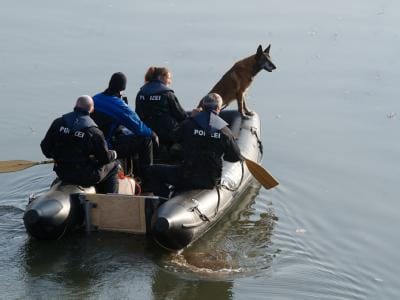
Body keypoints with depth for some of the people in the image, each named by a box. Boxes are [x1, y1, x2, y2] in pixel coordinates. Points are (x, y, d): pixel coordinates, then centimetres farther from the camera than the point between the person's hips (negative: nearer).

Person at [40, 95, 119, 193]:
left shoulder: (58, 123, -5)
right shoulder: (94, 132, -17)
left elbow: (45, 147, 2)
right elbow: (105, 158, -10)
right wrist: (113, 154, 13)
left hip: (62, 174, 5)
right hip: (86, 177, -5)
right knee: (113, 165, 20)